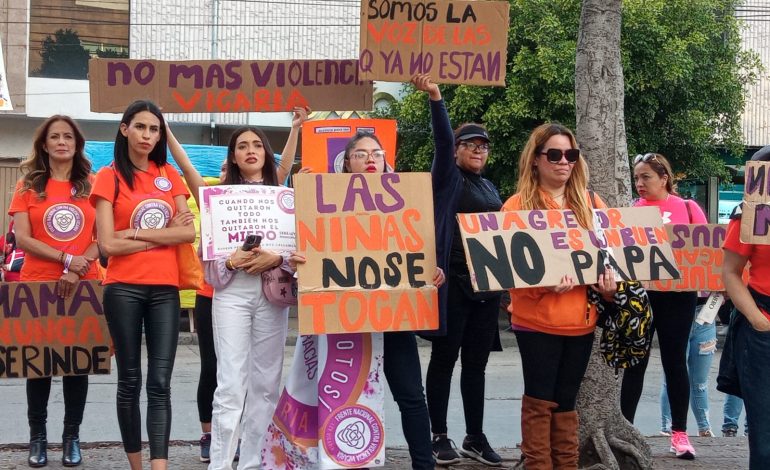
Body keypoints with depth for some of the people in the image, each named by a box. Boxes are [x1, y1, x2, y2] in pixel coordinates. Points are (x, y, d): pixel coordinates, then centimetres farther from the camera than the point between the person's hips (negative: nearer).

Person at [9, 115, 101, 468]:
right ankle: (37, 436, 16)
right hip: (37, 287, 0)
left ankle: (71, 437, 14)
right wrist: (67, 259, -15)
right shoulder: (28, 186, 5)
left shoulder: (91, 185, 6)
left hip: (81, 287, 0)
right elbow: (21, 238, -5)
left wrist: (77, 270, -14)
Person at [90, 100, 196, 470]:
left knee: (160, 382, -5)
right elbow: (108, 244, -9)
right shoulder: (109, 177, 0)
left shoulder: (169, 175, 10)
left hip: (165, 289, 2)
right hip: (124, 289, -2)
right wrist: (166, 234, -6)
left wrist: (136, 232, -9)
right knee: (130, 380, 6)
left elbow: (190, 232, -1)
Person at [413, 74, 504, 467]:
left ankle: (475, 437, 17)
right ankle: (439, 436, 8)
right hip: (453, 280, -6)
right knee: (444, 358, 1)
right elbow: (442, 140, -17)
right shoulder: (447, 177, -1)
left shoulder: (489, 187, 18)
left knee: (476, 362, 10)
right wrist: (435, 97, -31)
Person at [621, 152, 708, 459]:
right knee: (636, 362, 5)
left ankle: (679, 432, 13)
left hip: (677, 295, -1)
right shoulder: (631, 211, 5)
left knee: (675, 361, 5)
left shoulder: (687, 208, 2)